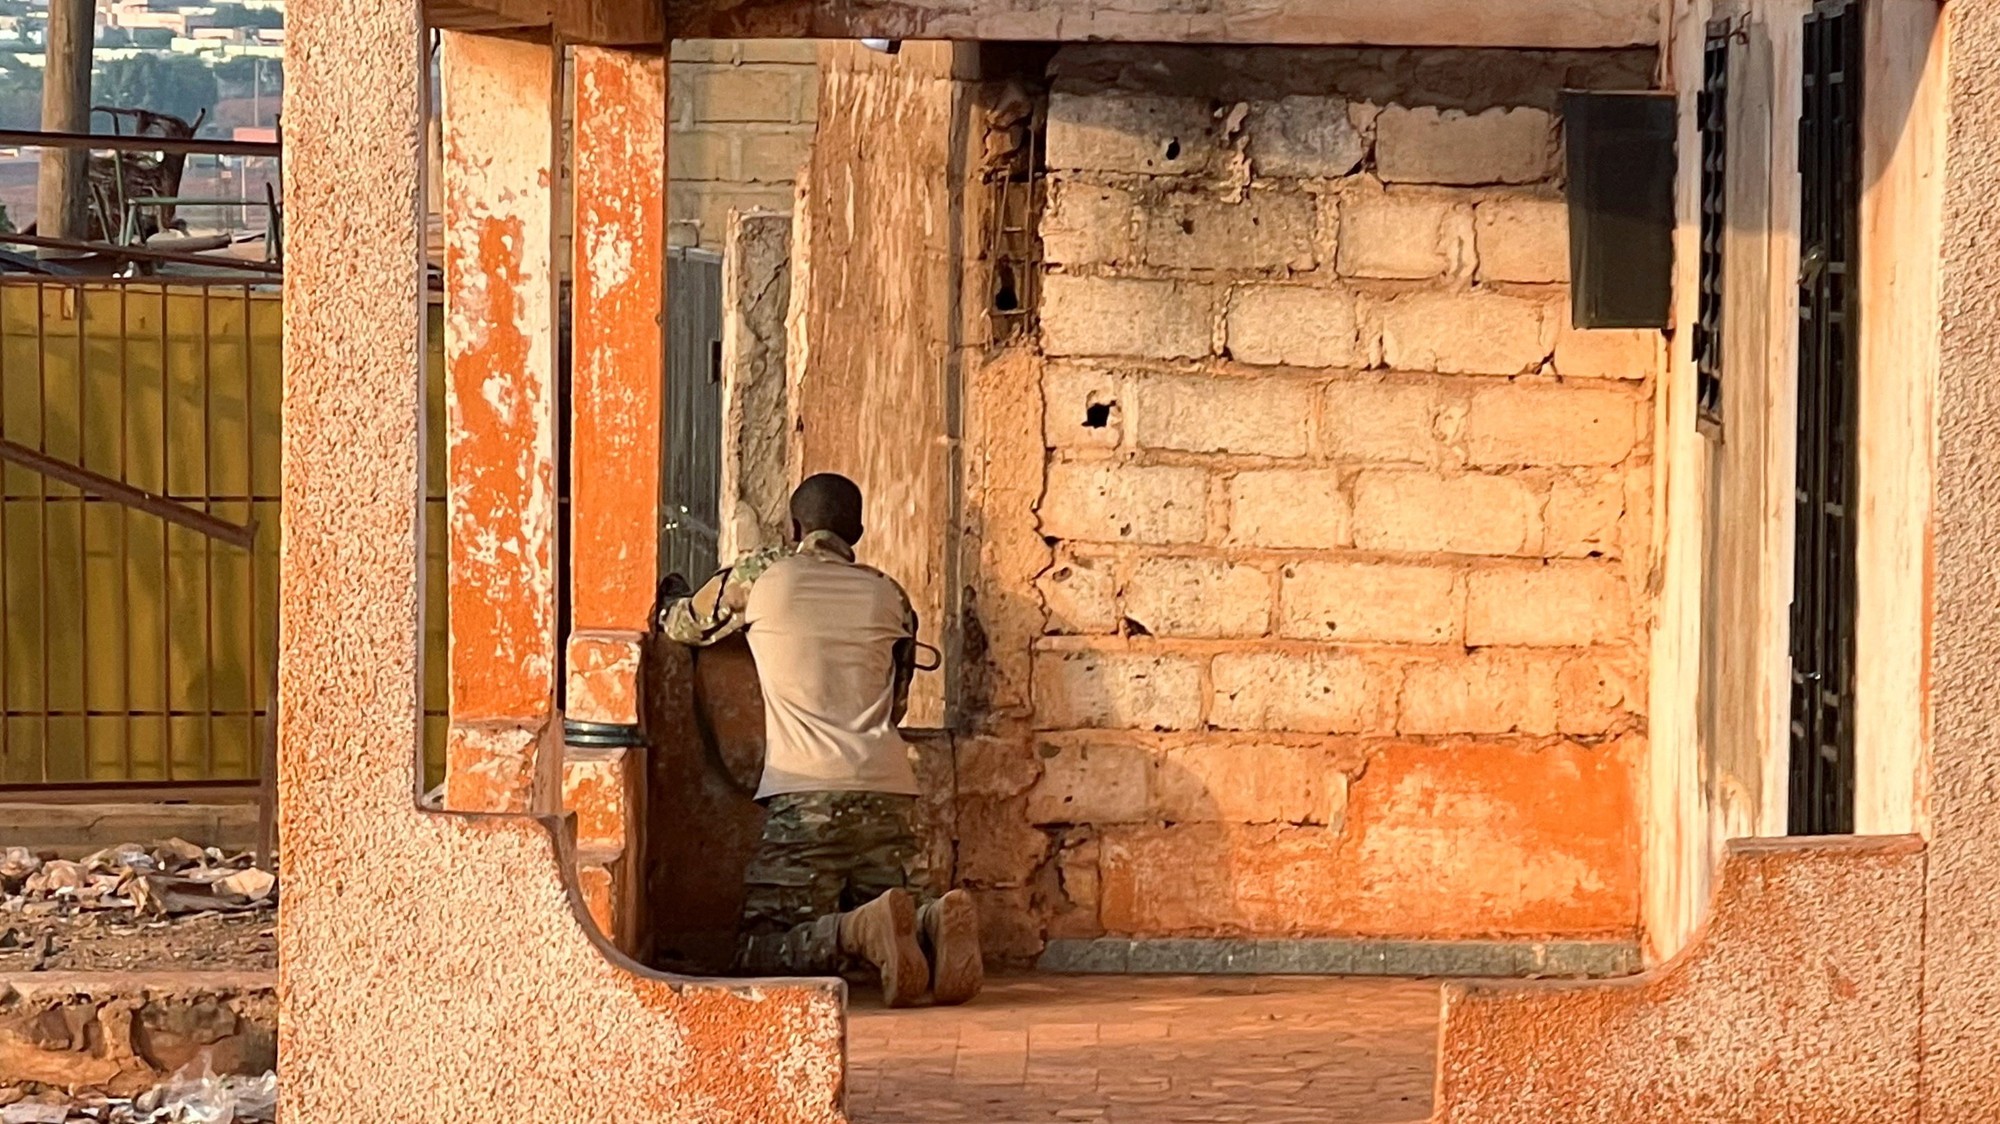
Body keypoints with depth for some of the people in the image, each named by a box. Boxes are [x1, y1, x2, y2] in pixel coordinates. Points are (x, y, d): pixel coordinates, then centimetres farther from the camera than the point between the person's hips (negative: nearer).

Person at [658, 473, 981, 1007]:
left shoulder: (760, 576, 9)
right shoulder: (889, 596, 18)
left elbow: (682, 625, 27)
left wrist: (670, 607, 51)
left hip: (802, 795, -3)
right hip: (888, 791, 4)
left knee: (759, 952, 0)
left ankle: (862, 930, -29)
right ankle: (934, 922, -21)